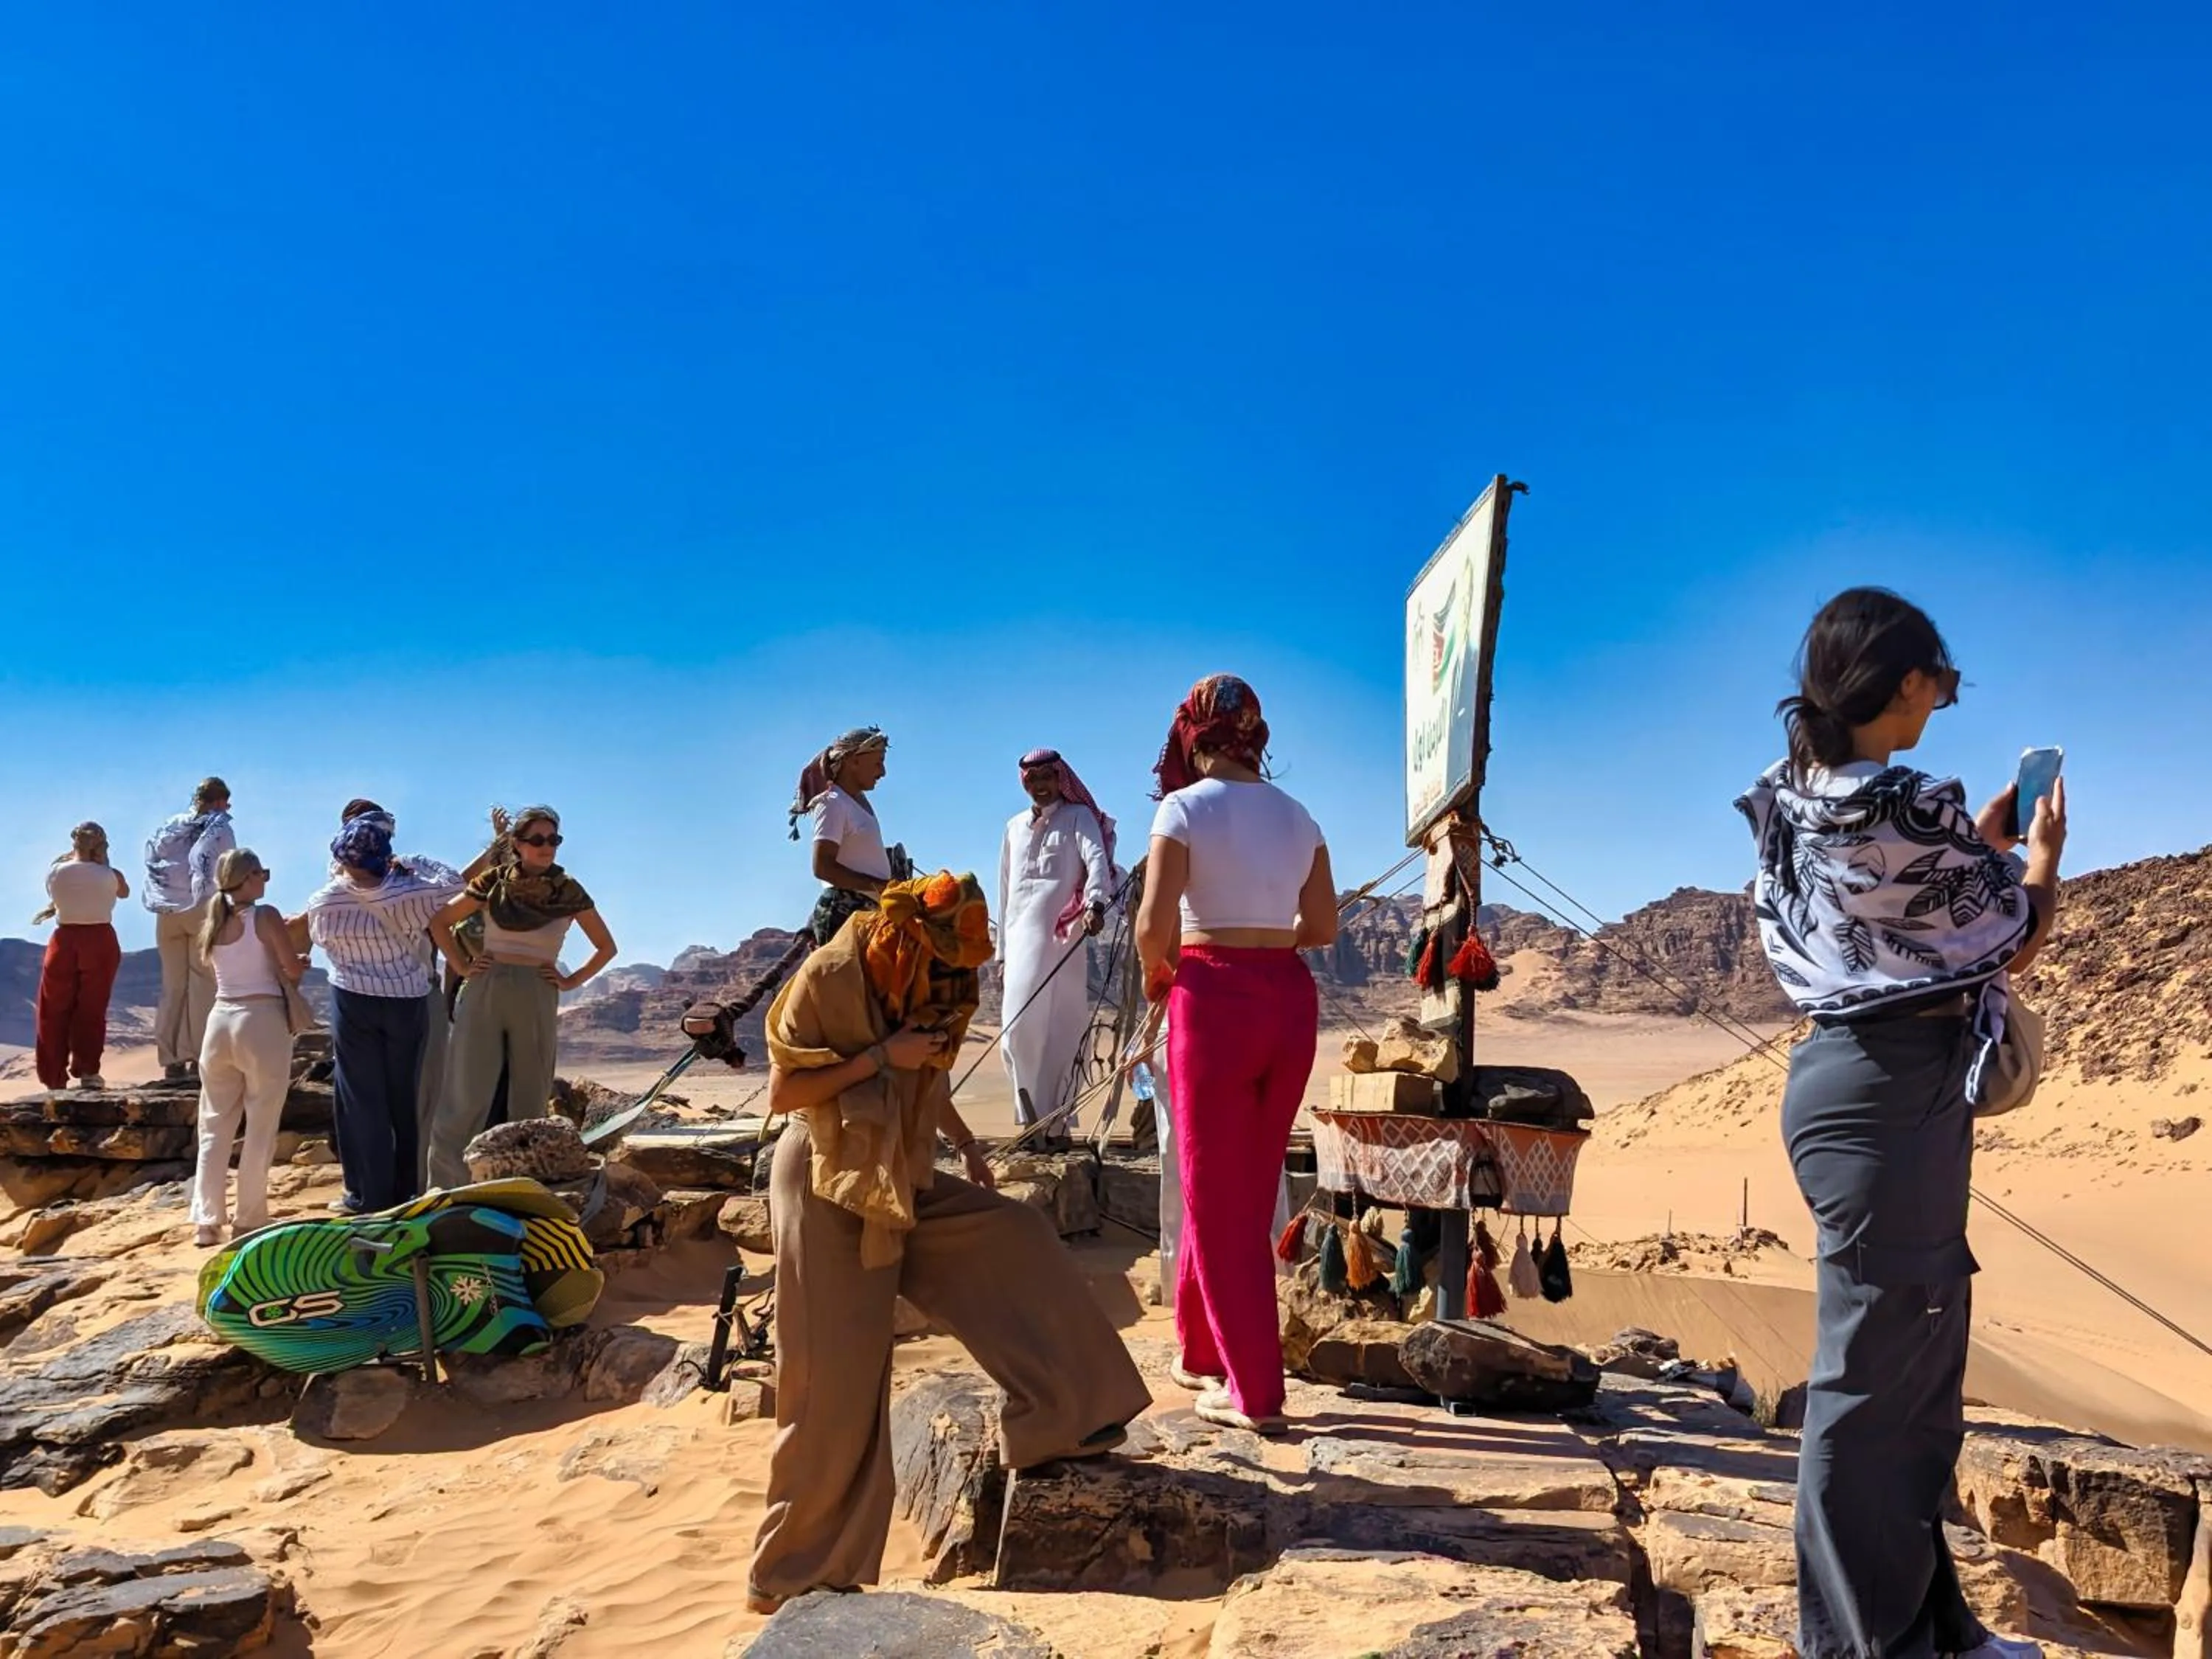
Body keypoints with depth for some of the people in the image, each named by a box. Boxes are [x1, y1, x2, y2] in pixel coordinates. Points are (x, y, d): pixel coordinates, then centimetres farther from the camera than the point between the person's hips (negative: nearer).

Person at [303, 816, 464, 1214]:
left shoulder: (324, 902, -9)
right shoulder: (409, 892, -12)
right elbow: (463, 886, -6)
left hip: (353, 1003, 0)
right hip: (407, 1003, 1)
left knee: (362, 1099, 6)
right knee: (405, 1098, 10)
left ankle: (369, 1196, 7)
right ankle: (406, 1194, 16)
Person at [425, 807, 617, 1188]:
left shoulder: (569, 892, 3)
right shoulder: (493, 881, 2)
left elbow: (606, 947, 11)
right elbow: (440, 922, 11)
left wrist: (572, 981, 2)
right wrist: (461, 967, 3)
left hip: (537, 998, 1)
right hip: (485, 991, -1)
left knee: (529, 1103, 6)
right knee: (465, 1099, -4)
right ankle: (444, 1195, 2)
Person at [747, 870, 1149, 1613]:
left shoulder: (926, 984, 2)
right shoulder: (827, 977, -19)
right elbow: (782, 1091, -18)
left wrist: (966, 1143, 8)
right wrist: (879, 1057, -24)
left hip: (901, 1180, 7)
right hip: (827, 1184, -7)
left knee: (1016, 1235, -2)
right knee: (834, 1381, -3)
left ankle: (1057, 1416, 9)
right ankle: (794, 1572, 11)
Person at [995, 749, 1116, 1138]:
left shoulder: (1078, 817, 4)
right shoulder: (1015, 827, 21)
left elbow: (1097, 860, -16)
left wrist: (1095, 903, -36)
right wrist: (1002, 949, 17)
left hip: (1063, 940, -5)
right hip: (1022, 941, 5)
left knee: (1060, 1032, -8)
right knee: (1018, 1031, 1)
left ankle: (1057, 1122, -3)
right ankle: (1033, 1117, 11)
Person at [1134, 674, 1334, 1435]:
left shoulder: (1185, 808, -7)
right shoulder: (1298, 816, 10)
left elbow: (1154, 925, -14)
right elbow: (1323, 926, 10)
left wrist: (1155, 975, 6)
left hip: (1216, 999, -6)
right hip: (1292, 999, 6)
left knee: (1219, 1196, 4)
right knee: (1248, 1189, 17)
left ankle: (1255, 1392, 6)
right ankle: (1203, 1351, 32)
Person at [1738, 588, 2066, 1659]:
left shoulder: (1798, 803, 9)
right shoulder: (1907, 810, -18)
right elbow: (2011, 943, -4)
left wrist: (1981, 842, 23)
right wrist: (2041, 856, 15)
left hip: (1849, 1074, 10)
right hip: (1896, 1091, -10)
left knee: (1917, 1358, 18)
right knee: (1875, 1372, 0)